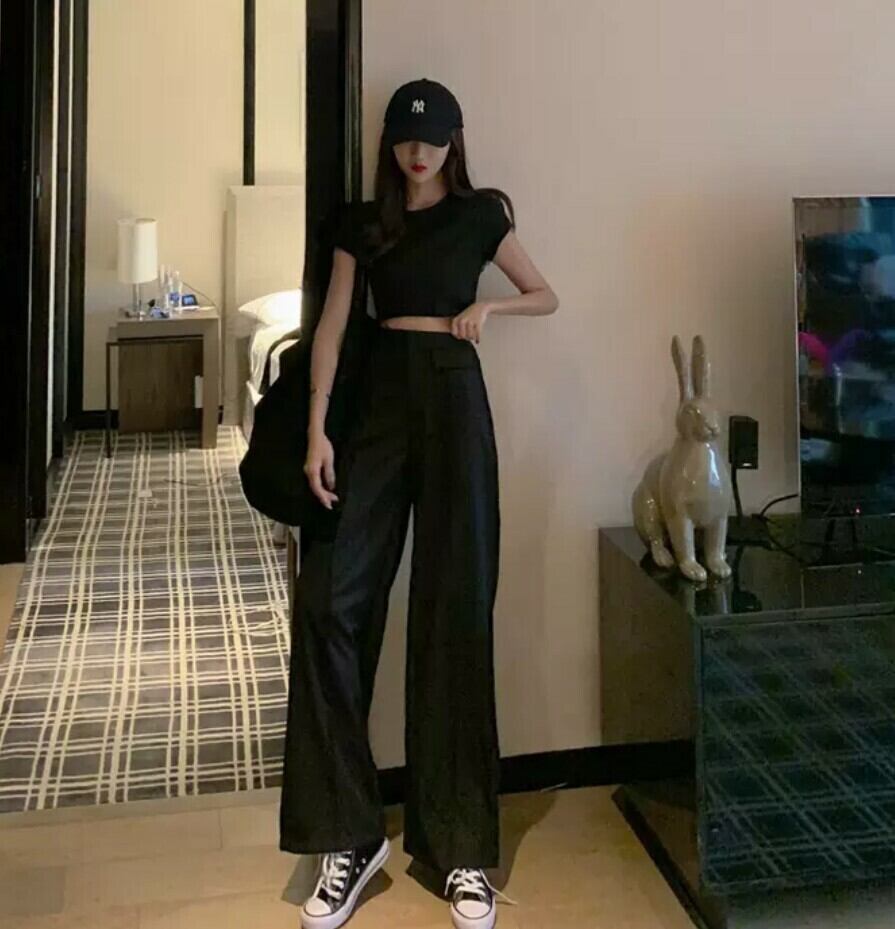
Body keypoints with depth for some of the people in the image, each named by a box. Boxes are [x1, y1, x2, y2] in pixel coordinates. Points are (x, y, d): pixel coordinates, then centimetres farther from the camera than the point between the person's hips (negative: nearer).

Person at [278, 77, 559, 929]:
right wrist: (317, 428, -6)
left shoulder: (481, 214, 8)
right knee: (329, 599, -11)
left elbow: (547, 297, 16)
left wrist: (488, 304, -4)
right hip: (380, 398, 2)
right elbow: (333, 325, 5)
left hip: (452, 397, -2)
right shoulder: (362, 221, 12)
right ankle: (349, 834, 0)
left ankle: (459, 847, 6)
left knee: (454, 611, -3)